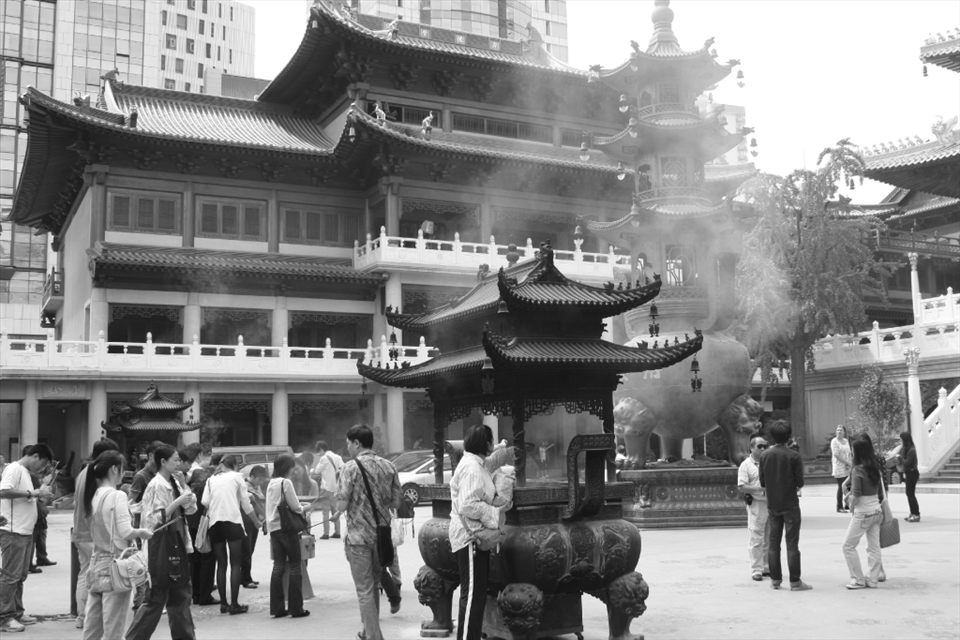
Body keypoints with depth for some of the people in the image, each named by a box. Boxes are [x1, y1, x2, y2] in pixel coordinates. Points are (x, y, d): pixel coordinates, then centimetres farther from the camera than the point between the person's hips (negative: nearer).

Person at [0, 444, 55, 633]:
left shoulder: (25, 472, 17)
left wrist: (39, 494, 7)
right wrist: (32, 493, -24)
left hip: (25, 532, 10)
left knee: (20, 576, 15)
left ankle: (16, 613, 23)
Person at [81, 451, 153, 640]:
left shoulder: (94, 496, 8)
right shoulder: (117, 496, -14)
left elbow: (98, 531, 14)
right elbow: (125, 532, -22)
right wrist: (141, 532, -3)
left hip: (96, 564, 7)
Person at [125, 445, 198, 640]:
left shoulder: (174, 483, 8)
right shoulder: (157, 485, -15)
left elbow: (191, 508, 9)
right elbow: (156, 519, -21)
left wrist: (183, 485, -2)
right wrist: (177, 502, -24)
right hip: (161, 544, -8)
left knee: (181, 594, 14)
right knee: (156, 597, -2)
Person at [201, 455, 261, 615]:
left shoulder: (212, 479, 15)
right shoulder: (236, 476, 8)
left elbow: (205, 501, 2)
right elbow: (245, 503, 7)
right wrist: (257, 522, 19)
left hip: (215, 523, 3)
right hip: (233, 521, -3)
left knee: (221, 564, 10)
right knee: (235, 564, 0)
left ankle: (223, 603, 8)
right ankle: (234, 604, -5)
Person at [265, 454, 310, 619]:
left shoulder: (271, 484, 10)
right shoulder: (286, 482, -12)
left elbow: (271, 508, 15)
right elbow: (295, 507, -12)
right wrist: (303, 508, 9)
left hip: (273, 529, 7)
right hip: (287, 528, -7)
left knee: (278, 566, 8)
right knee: (295, 567, 1)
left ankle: (277, 607, 8)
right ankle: (296, 608, 3)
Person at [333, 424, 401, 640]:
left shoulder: (351, 467, -12)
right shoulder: (388, 466, 3)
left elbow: (342, 504, -15)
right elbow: (396, 502, 6)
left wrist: (338, 511, 7)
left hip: (359, 535, -5)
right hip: (382, 534, 5)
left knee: (365, 590, 3)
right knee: (373, 586, 21)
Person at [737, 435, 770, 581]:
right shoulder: (746, 465, -4)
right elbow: (741, 487, -10)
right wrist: (760, 488, -19)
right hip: (756, 504, -5)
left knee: (770, 539, 12)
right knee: (756, 539, -3)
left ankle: (768, 567, 22)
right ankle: (756, 570, 3)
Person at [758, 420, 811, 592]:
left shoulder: (765, 455, -1)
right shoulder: (793, 456, -12)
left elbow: (762, 482, 2)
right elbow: (800, 482, -9)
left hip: (772, 505, 3)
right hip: (790, 504, -3)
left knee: (773, 542, 11)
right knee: (792, 543, 1)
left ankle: (775, 579, 15)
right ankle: (795, 581, 2)